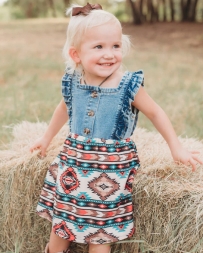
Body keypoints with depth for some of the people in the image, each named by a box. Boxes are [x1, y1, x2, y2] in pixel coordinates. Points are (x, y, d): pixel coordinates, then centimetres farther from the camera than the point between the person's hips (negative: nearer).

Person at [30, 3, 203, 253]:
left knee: (101, 227, 3)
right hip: (73, 162, 4)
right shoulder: (72, 82, -5)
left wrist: (176, 148, -1)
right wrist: (46, 137, 24)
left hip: (111, 167, -3)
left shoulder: (129, 85, -16)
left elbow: (155, 113, -2)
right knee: (61, 219, 15)